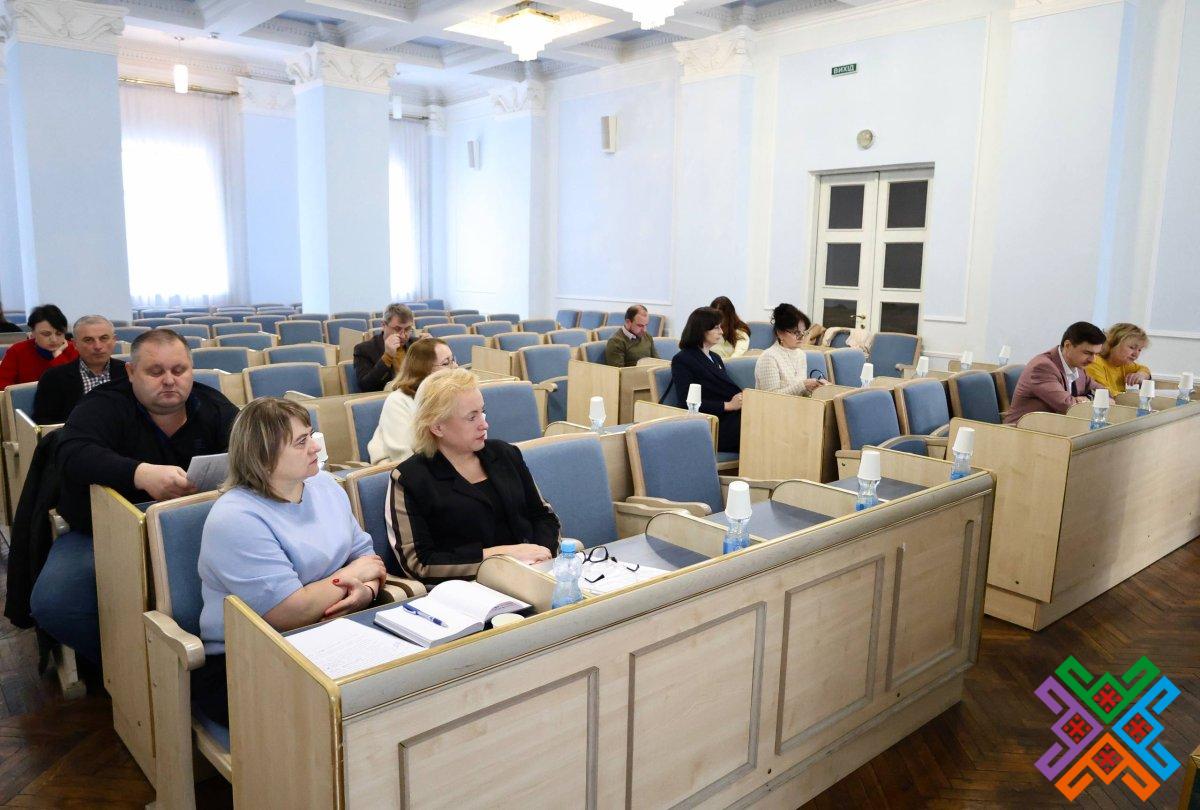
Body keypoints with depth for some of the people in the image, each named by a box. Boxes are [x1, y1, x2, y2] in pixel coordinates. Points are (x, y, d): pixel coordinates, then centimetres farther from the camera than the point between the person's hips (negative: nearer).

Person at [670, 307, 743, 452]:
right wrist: (728, 405, -14)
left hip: (733, 416, 7)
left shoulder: (715, 358, 26)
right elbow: (689, 402, -9)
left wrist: (742, 398, -1)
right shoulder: (682, 360, 1)